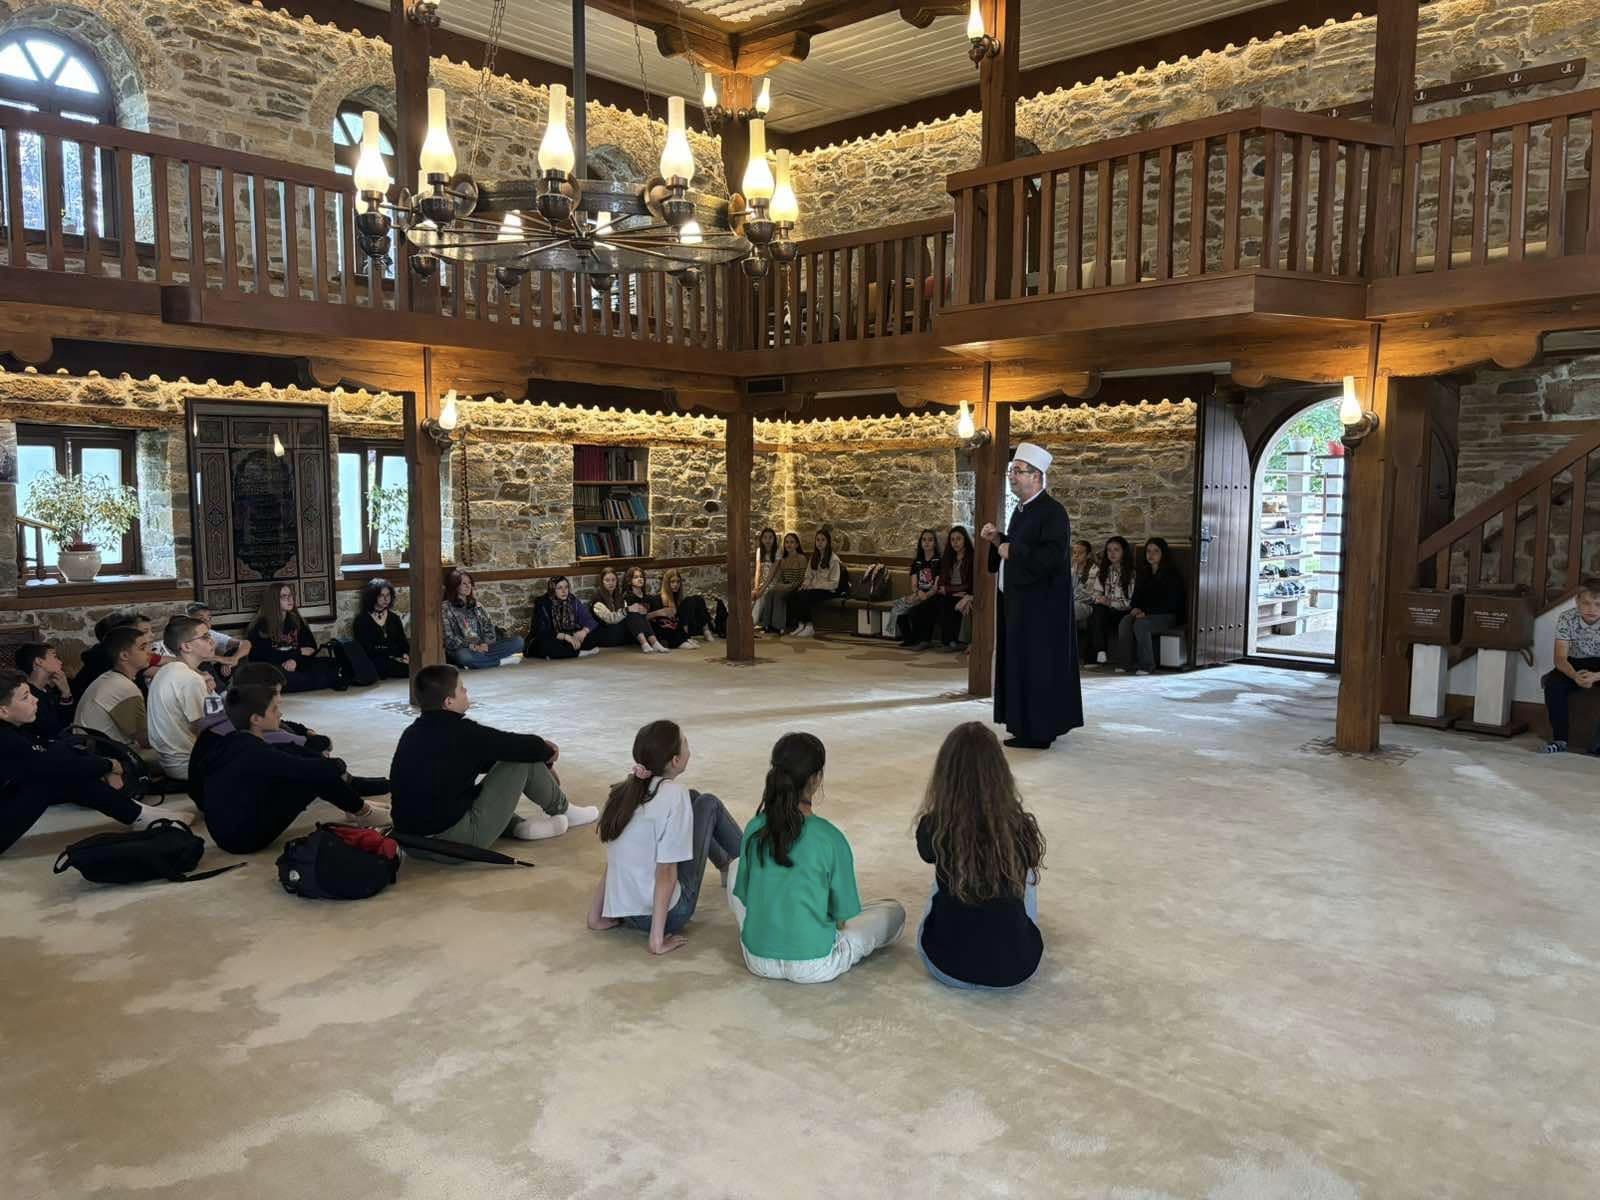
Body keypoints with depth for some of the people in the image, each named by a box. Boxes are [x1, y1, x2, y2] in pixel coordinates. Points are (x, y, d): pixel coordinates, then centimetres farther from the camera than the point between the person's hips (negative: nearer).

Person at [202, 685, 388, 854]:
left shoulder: (235, 743, 3)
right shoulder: (255, 754, -24)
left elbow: (293, 760, 17)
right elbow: (320, 769, -25)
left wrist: (331, 765, 6)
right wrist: (338, 765, -4)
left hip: (228, 831, 9)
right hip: (246, 837, -9)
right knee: (315, 775, -10)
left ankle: (354, 805, 22)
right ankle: (362, 812, 9)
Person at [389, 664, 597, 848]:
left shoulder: (413, 733, 10)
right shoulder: (460, 732, -17)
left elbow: (485, 760, 18)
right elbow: (523, 746, -10)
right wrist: (547, 749, 14)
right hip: (461, 840, -8)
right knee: (524, 757, -1)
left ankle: (518, 825, 14)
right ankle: (561, 810, 20)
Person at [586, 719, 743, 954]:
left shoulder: (624, 792, 1)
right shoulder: (674, 795, -19)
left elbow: (611, 863, 5)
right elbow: (666, 872, -20)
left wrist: (596, 918, 9)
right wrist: (657, 941, -18)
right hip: (665, 913, -6)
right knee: (708, 804, 7)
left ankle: (727, 865, 42)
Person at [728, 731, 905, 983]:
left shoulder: (755, 828, -7)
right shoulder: (829, 837, -18)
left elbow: (743, 895, 5)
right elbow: (845, 913, -8)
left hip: (757, 961, 1)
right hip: (813, 969, -1)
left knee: (736, 869, 26)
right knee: (894, 911, 19)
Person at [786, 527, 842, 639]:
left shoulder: (833, 559, -4)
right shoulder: (814, 557, 17)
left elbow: (834, 583, -8)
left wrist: (814, 585, -15)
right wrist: (806, 584, -5)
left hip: (826, 591, -5)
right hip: (813, 588, 5)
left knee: (803, 597, -32)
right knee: (794, 595, -27)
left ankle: (809, 627, -18)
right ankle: (800, 624, -20)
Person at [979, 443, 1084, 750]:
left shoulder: (1052, 512, -16)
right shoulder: (1021, 510, 13)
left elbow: (1052, 557, -26)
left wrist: (1011, 550, -17)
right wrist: (997, 539, 5)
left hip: (1039, 603, -10)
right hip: (1018, 599, 10)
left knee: (1035, 663, -4)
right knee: (1019, 662, 13)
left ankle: (1036, 732, 4)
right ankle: (1026, 724, 23)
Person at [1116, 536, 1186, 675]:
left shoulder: (1171, 574, -5)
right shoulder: (1143, 572, 16)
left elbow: (1170, 602, -12)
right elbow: (1136, 595, 18)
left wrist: (1147, 613, -20)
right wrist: (1135, 608, -5)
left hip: (1167, 615, -6)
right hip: (1144, 614, 6)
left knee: (1141, 624, -34)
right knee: (1125, 621, -25)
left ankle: (1146, 665, -26)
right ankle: (1125, 663, -26)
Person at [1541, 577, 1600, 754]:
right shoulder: (1566, 619, -16)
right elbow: (1560, 658, -20)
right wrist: (1575, 676, -42)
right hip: (1575, 664, 1)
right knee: (1553, 683, -29)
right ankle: (1560, 739, -21)